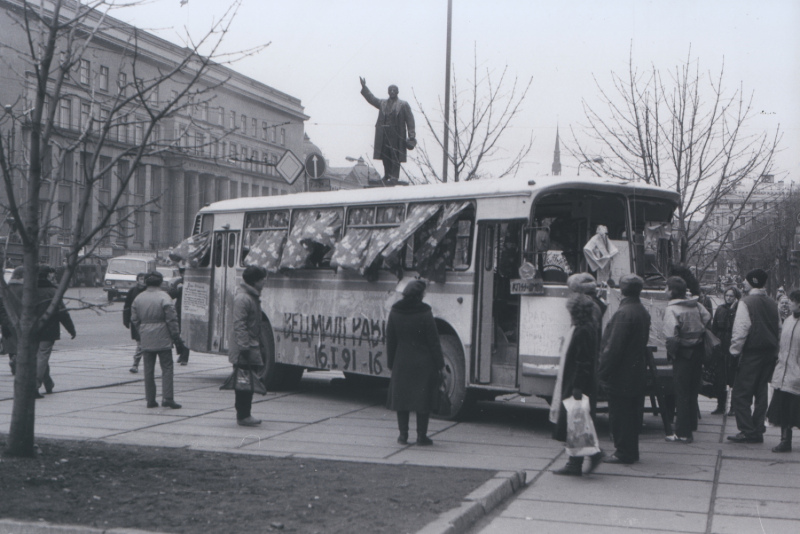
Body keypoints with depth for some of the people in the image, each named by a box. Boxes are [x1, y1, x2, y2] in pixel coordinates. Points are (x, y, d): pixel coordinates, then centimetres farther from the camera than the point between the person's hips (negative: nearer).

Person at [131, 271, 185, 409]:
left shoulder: (138, 298, 7)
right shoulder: (164, 298, -9)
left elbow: (134, 320, 11)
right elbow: (171, 320, -10)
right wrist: (177, 338, -3)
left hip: (145, 340, 4)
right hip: (162, 340, -4)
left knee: (148, 370, 8)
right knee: (167, 368, 1)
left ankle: (150, 400, 10)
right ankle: (167, 398, -6)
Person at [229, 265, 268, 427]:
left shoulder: (253, 296, 17)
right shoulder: (242, 298, -16)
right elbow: (239, 325, -21)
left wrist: (258, 345, 25)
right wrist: (244, 347, -24)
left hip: (253, 348, 10)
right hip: (245, 352, -10)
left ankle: (244, 414, 20)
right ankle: (243, 416, 0)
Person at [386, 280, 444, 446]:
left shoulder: (394, 313, 0)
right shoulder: (425, 314, -12)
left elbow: (390, 340, 5)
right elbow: (433, 341, -9)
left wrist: (391, 362, 14)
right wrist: (440, 365, -3)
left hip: (401, 363, 3)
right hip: (423, 364, -3)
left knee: (401, 397, 11)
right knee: (423, 399, 4)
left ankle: (403, 435, 12)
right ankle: (421, 435, 6)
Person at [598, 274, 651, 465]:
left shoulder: (624, 313, -19)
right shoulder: (643, 311, 10)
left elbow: (614, 346, -21)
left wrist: (603, 371, -15)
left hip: (621, 373, -9)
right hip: (636, 371, 9)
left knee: (620, 414, -1)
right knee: (632, 412, 14)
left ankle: (623, 453, 3)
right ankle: (631, 452, 22)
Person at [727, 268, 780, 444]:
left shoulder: (746, 303, -12)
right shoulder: (773, 304, 8)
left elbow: (740, 330, -15)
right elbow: (779, 329, 13)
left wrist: (735, 351, -5)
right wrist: (775, 350, 20)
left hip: (752, 354, -7)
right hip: (770, 354, 7)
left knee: (741, 394, -1)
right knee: (761, 393, 12)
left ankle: (748, 431, -4)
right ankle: (758, 431, 15)